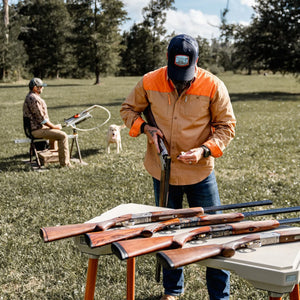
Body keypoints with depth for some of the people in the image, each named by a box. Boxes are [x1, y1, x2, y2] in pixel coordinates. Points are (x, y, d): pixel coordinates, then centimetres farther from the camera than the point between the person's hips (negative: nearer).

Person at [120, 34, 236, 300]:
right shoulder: (149, 82, -10)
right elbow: (128, 109, 6)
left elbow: (226, 126, -6)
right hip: (162, 171, 2)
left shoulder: (213, 86, -15)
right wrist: (145, 128, -13)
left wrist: (204, 150, -22)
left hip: (200, 172, -2)